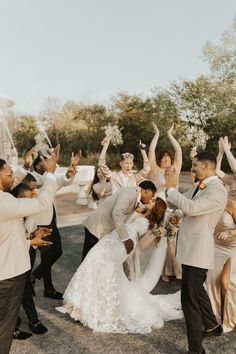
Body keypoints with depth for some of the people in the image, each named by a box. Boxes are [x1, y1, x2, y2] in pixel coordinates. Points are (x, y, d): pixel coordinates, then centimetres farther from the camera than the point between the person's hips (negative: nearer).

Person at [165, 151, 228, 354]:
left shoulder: (218, 190, -19)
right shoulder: (199, 187, 8)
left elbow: (191, 208, -30)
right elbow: (181, 202, 12)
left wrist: (171, 188, -21)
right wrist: (171, 187, -3)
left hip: (198, 250, -10)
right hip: (191, 247, 10)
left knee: (189, 298, -3)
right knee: (196, 289, 27)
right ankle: (212, 326, 49)